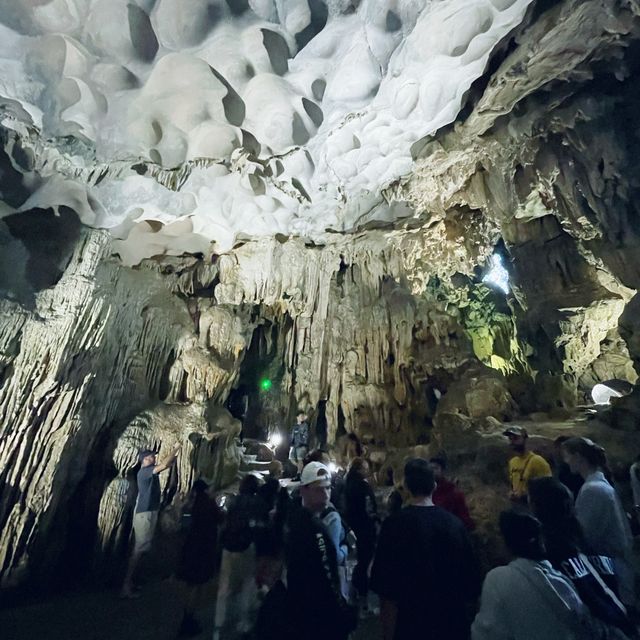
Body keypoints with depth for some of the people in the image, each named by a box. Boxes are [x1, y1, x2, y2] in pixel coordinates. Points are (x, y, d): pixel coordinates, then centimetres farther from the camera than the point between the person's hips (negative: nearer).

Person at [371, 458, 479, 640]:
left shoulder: (395, 523, -20)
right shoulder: (455, 523, -10)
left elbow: (386, 591, -17)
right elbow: (470, 572, 1)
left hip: (410, 624, -3)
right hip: (453, 622, 3)